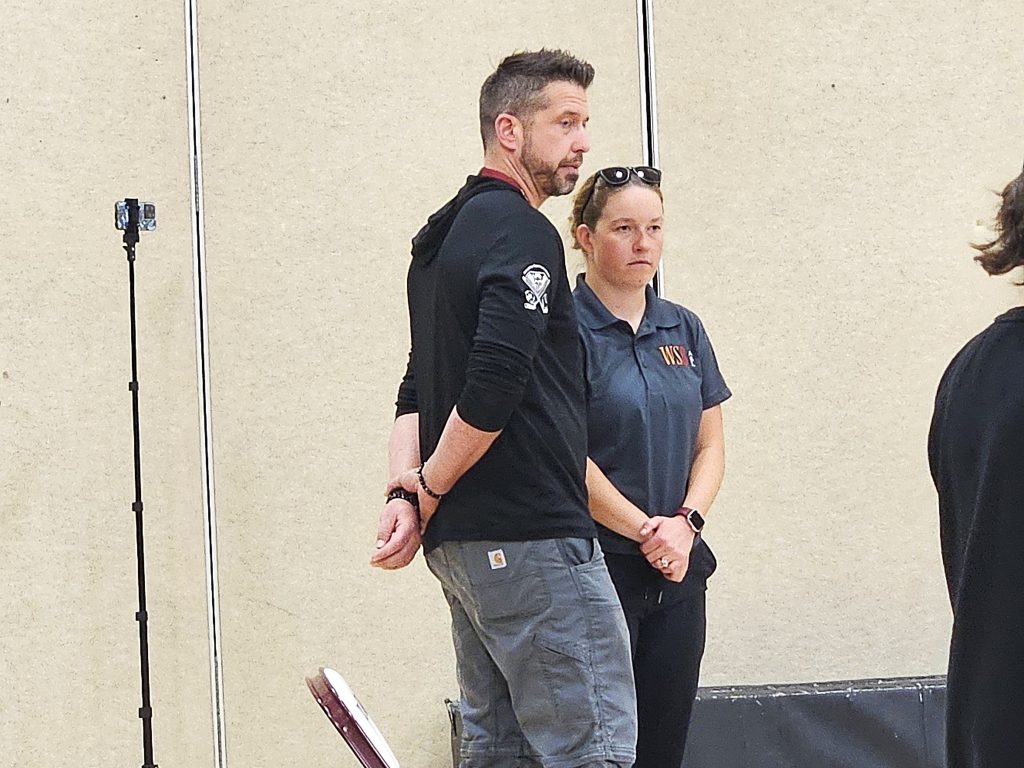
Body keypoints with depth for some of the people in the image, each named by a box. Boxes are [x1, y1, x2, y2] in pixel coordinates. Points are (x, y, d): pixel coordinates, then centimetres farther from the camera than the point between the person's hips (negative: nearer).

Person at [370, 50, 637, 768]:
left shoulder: (446, 236, 20)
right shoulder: (523, 232, -11)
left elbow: (417, 392, 16)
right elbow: (492, 390, -23)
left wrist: (403, 492, 2)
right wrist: (428, 493, -10)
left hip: (462, 544, 10)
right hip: (531, 538, -10)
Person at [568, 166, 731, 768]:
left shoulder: (684, 330, 12)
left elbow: (710, 446, 12)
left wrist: (685, 523, -6)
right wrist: (645, 530, -13)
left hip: (679, 573, 6)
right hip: (596, 566, -6)